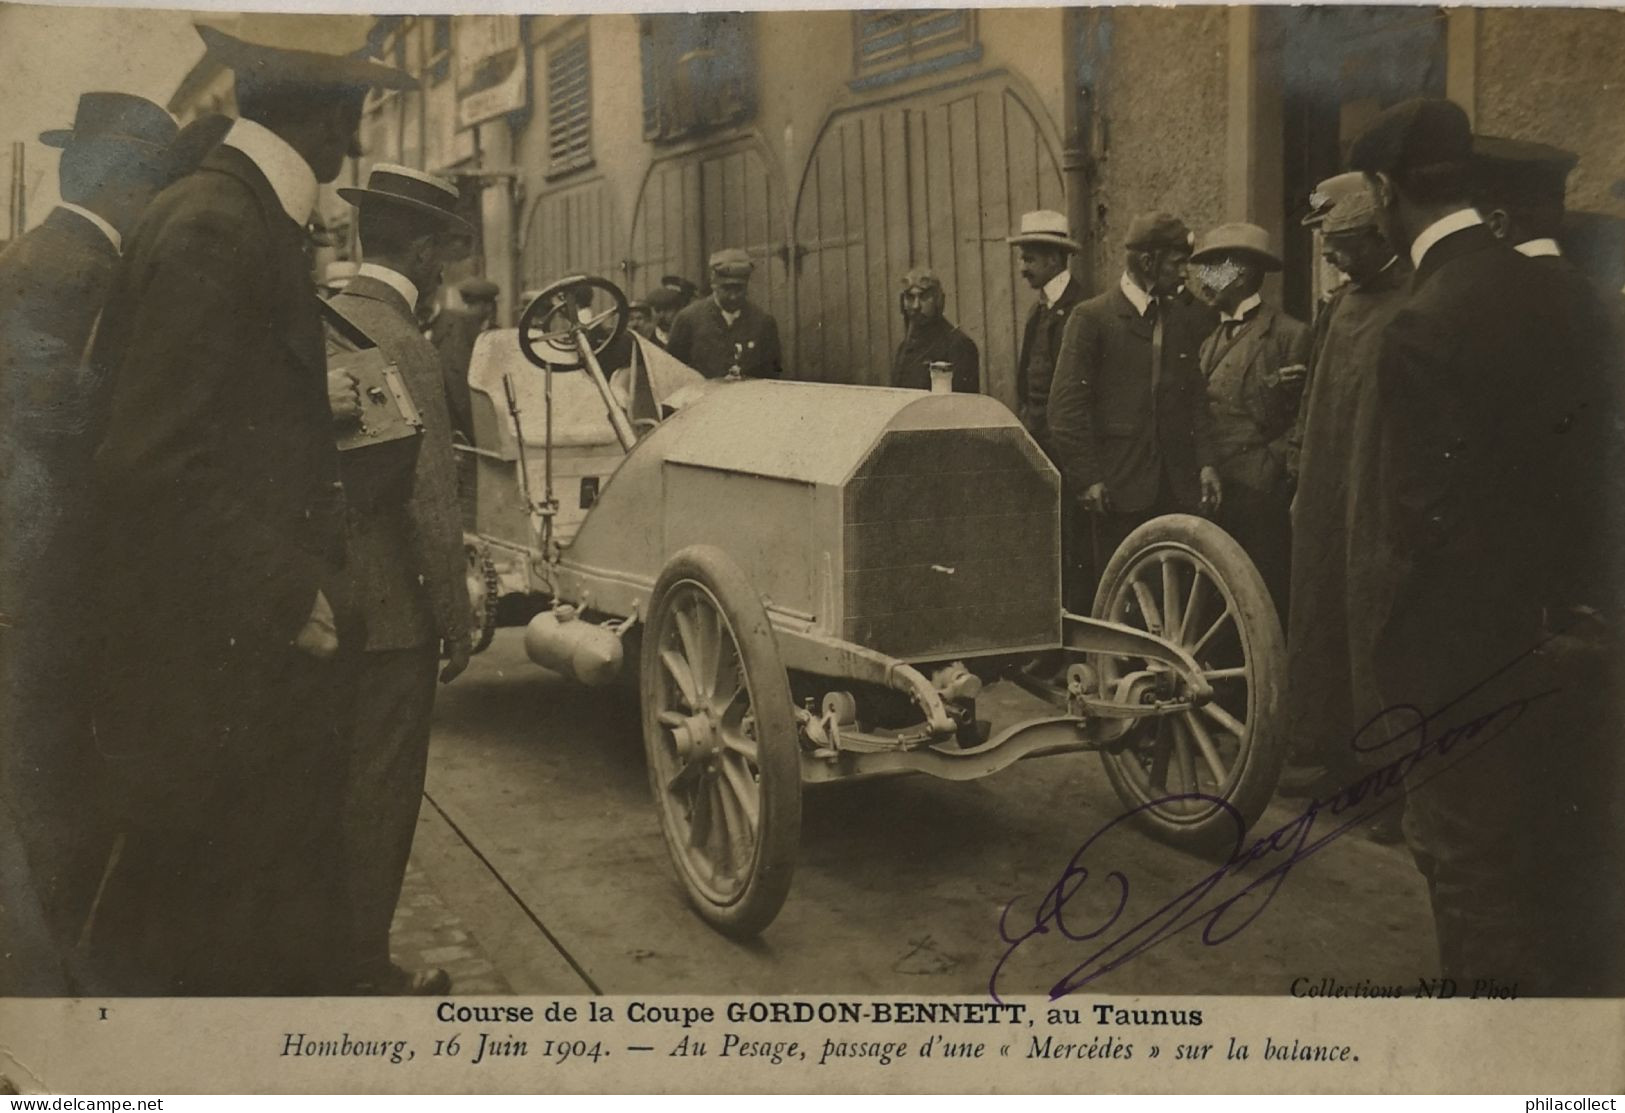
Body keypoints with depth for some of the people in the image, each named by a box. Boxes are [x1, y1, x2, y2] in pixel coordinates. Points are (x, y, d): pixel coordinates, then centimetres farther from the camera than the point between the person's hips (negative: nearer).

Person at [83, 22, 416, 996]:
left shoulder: (249, 221, 11)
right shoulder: (211, 229, -16)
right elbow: (153, 465, -22)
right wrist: (290, 597, -17)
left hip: (254, 643, 9)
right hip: (215, 663, -9)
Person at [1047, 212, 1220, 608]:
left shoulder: (1185, 322, 14)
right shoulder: (1091, 318, -3)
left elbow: (1197, 399, 16)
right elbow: (1067, 407, -7)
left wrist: (1205, 462, 3)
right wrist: (1086, 478, -11)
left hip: (1177, 488, 5)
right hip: (1115, 490, -4)